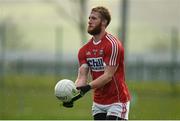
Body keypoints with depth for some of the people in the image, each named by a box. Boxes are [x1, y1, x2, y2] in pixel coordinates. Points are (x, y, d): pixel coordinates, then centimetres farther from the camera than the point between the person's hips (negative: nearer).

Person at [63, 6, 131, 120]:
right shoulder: (85, 50, 5)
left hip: (117, 101, -7)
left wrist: (88, 87, -33)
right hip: (98, 102, 7)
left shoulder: (113, 44, -16)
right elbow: (82, 76, -3)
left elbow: (108, 75, -21)